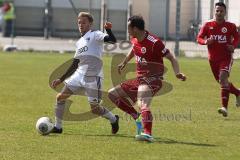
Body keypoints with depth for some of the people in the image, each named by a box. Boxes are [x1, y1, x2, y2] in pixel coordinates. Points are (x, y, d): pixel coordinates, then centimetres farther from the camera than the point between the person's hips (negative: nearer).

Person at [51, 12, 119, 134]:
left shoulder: (95, 35, -2)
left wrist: (108, 30, -40)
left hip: (93, 77, -7)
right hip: (79, 75, 7)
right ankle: (58, 127, 8)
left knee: (95, 109, -5)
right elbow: (75, 64, 23)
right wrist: (61, 80, 21)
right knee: (60, 97, -2)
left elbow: (112, 40, -20)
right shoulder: (79, 42, 19)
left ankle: (113, 119, 24)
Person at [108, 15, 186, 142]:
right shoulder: (134, 39, 6)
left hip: (152, 80, -9)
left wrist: (177, 73, -31)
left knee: (143, 104, -35)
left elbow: (171, 58, -15)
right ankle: (138, 117, 8)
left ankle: (147, 134, -52)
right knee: (112, 94, 13)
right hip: (139, 79, 9)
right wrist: (124, 62, 38)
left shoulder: (154, 42, -19)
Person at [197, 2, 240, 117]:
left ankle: (224, 107, -27)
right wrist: (206, 41, -19)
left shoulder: (230, 26, -3)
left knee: (223, 78, -23)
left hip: (226, 57, -4)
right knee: (221, 82, 13)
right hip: (213, 59, 4)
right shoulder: (208, 25, 1)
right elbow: (199, 38, 3)